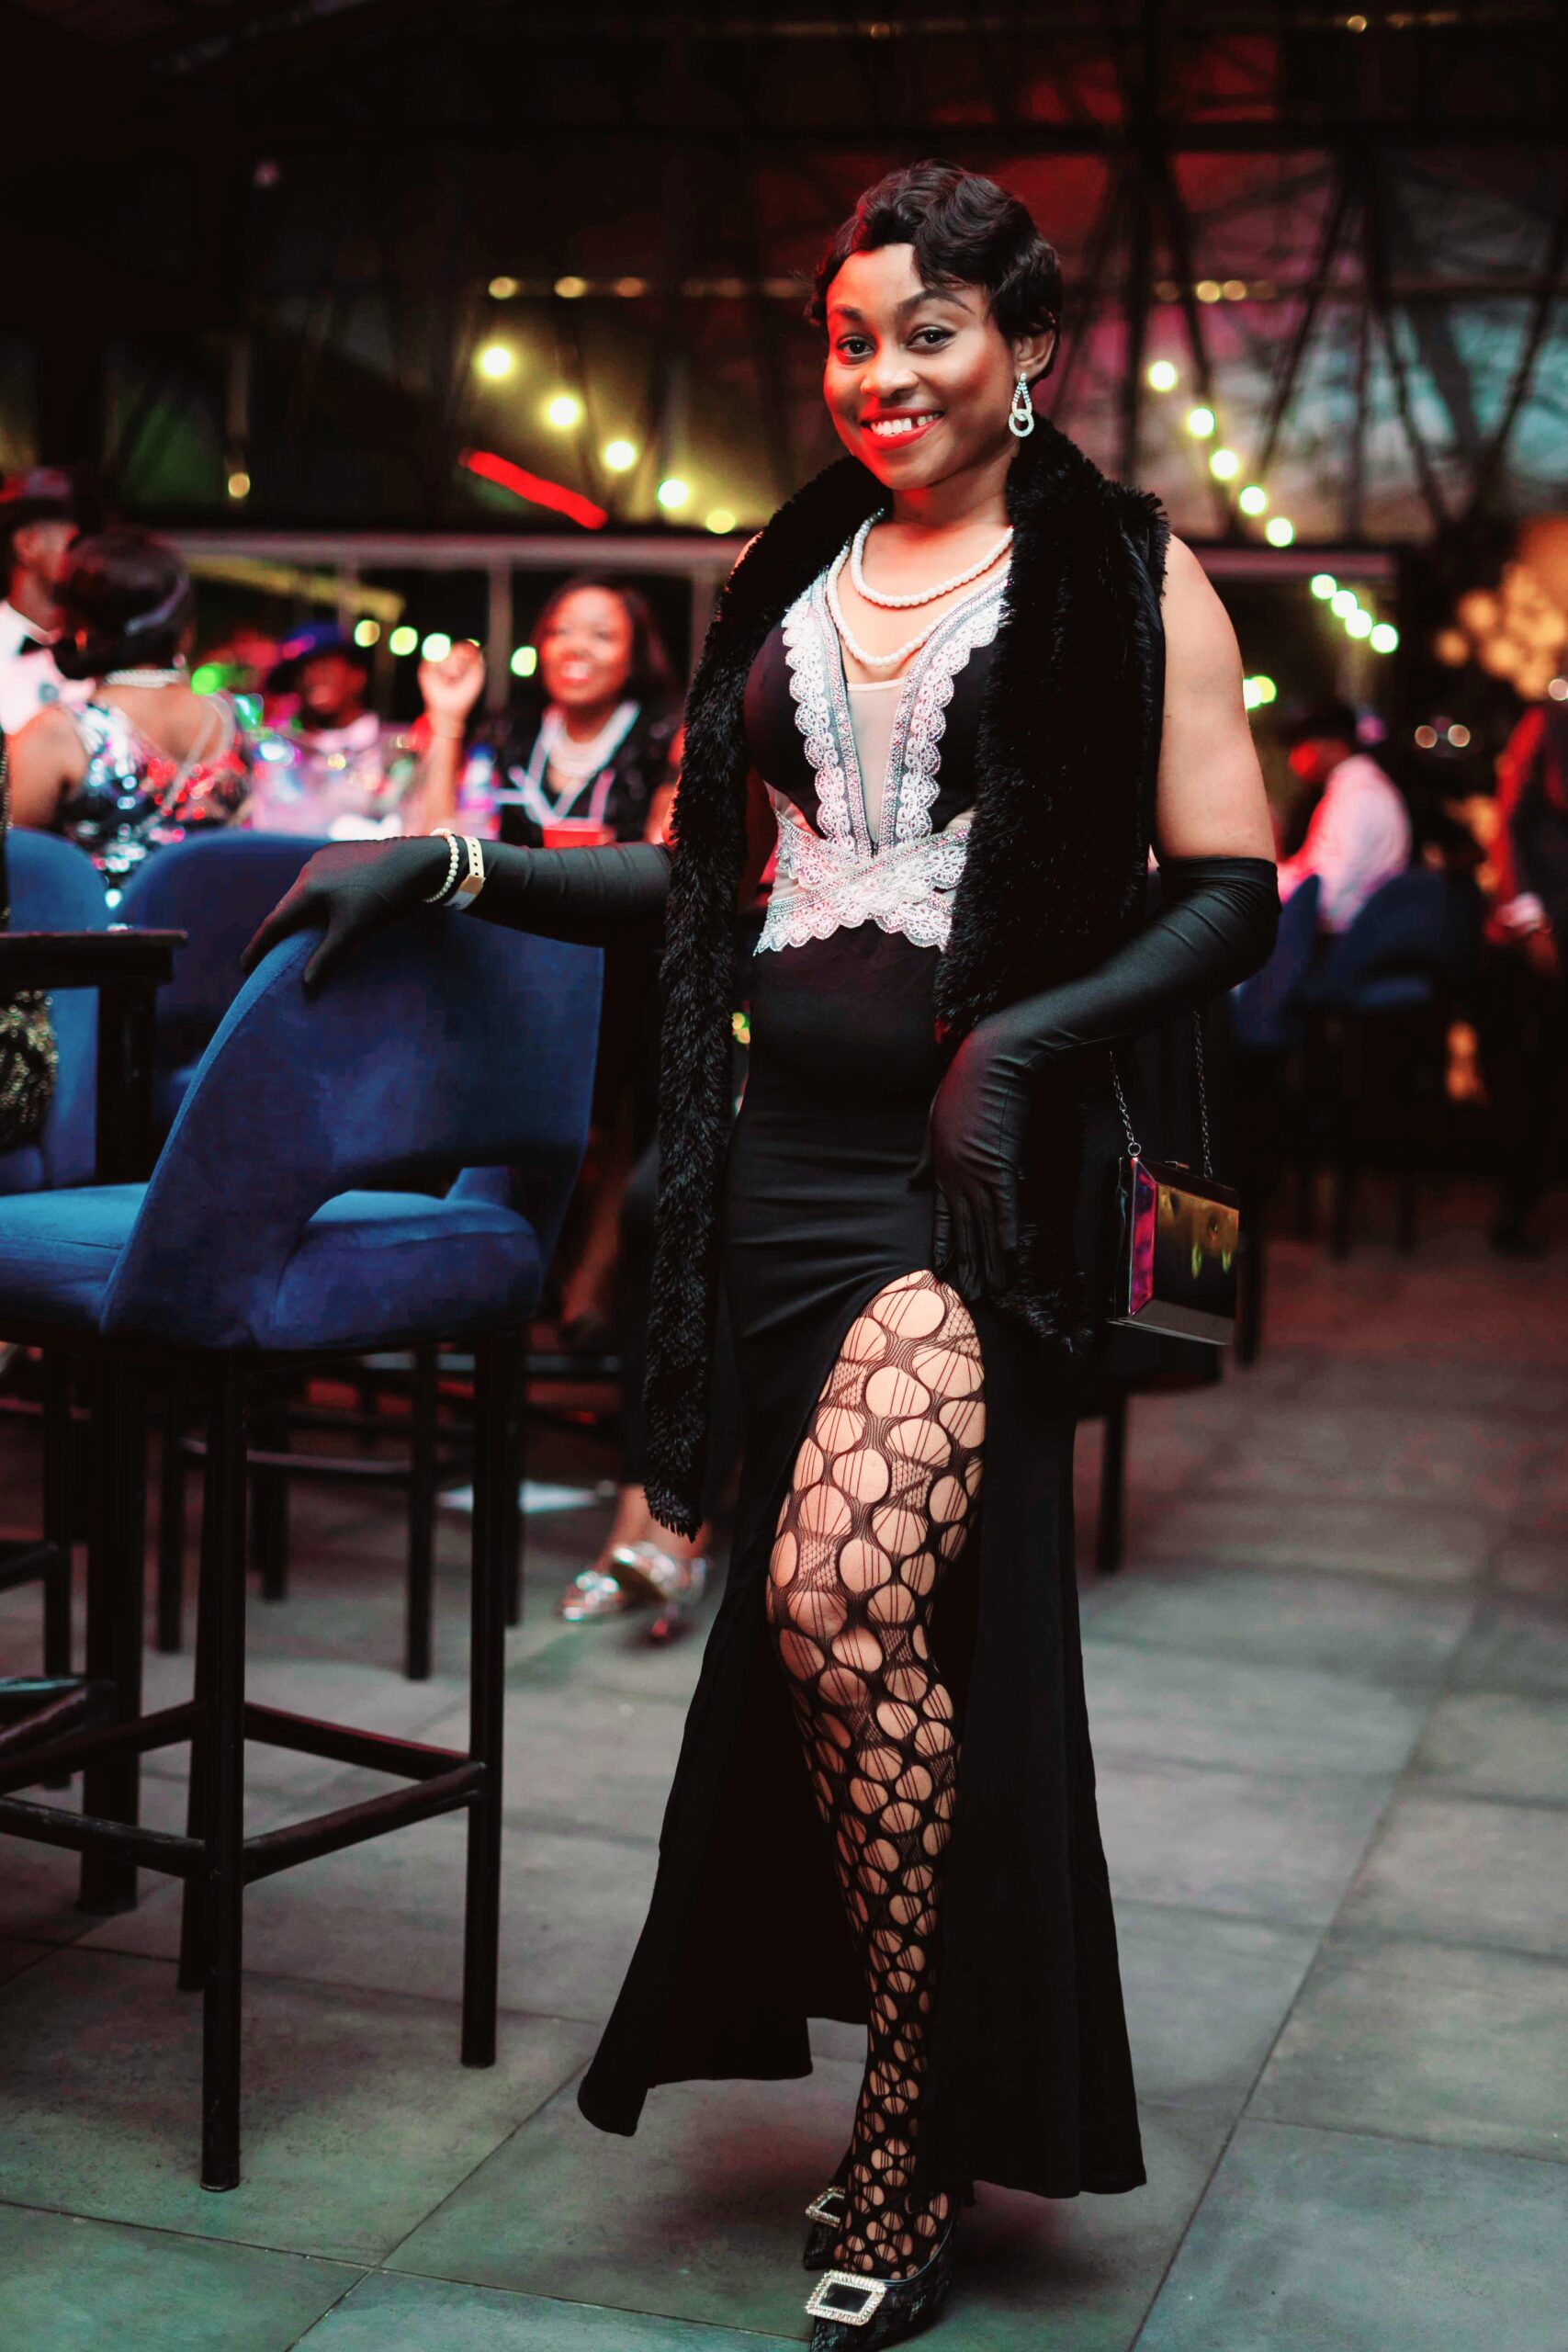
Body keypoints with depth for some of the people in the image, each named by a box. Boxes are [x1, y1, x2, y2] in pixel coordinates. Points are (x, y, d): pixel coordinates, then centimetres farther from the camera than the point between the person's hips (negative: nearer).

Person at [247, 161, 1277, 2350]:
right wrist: (447, 861, 12)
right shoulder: (787, 585, 17)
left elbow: (1231, 898, -2)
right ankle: (920, 2099, 23)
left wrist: (1030, 1036, -16)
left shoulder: (1129, 581, 3)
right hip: (794, 1157, 5)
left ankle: (914, 2160, -2)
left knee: (848, 1594, -20)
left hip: (989, 1164, -5)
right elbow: (710, 878, 22)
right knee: (822, 1618, 5)